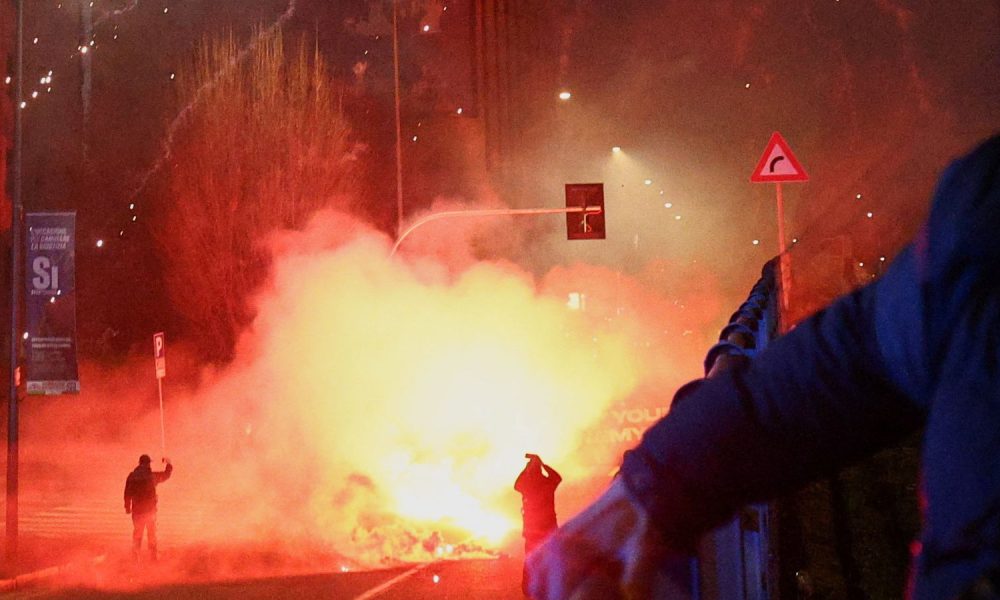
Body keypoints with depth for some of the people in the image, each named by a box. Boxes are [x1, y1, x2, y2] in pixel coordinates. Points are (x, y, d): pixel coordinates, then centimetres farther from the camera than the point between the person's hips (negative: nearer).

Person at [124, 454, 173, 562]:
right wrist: (169, 464, 28)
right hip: (150, 509, -1)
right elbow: (166, 475, 11)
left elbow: (127, 493, -2)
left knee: (137, 533, 12)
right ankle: (153, 556, 13)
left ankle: (135, 556, 11)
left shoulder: (132, 476, -5)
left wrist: (127, 507, 9)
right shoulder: (153, 476, -7)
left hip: (137, 509, 1)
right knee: (151, 533, 11)